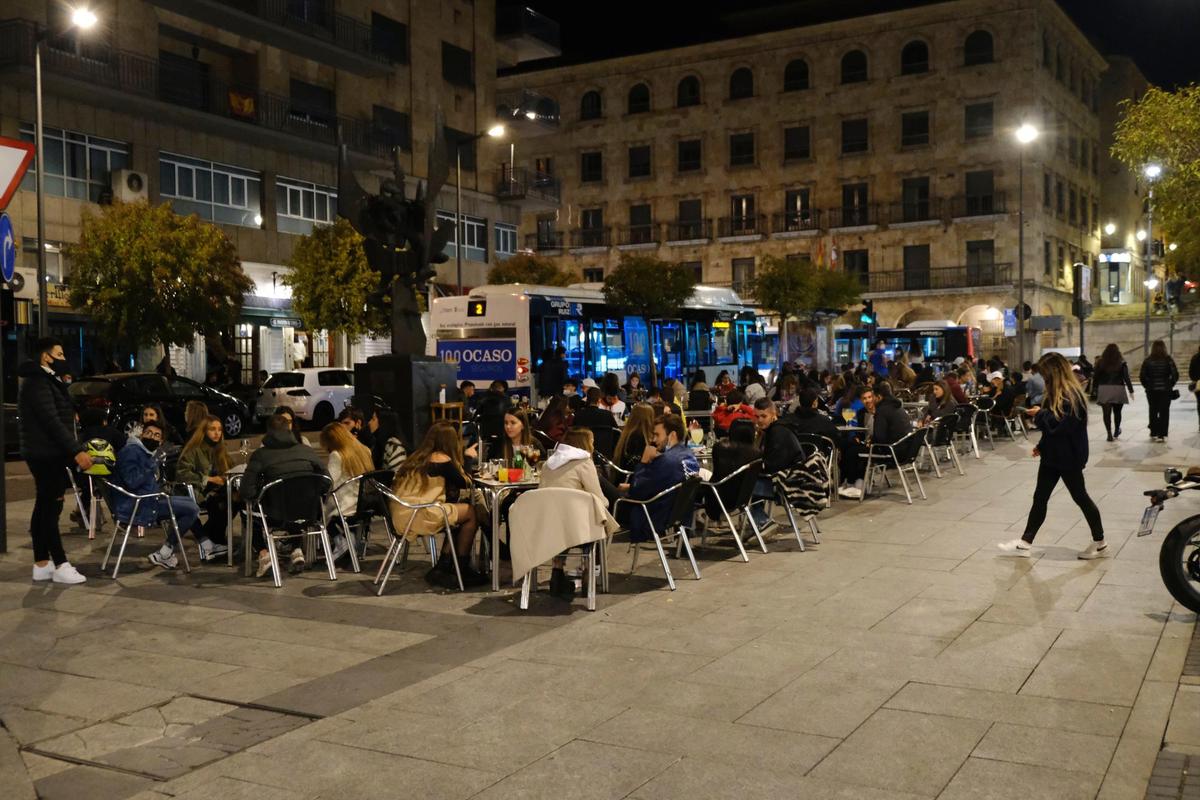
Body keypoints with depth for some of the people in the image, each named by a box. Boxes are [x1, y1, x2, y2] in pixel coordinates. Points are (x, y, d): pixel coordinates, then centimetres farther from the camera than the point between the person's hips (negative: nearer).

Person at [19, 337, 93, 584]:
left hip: (48, 455, 10)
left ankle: (41, 564, 15)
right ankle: (60, 566, -7)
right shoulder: (37, 383, -14)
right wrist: (77, 451, -25)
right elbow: (51, 422, -22)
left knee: (44, 509, 11)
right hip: (46, 455, -10)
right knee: (50, 509, -8)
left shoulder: (46, 381, 18)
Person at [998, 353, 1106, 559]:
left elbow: (1064, 425, -27)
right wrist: (1042, 446, 15)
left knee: (1080, 498, 5)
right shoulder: (1056, 393, 10)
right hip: (1052, 455, 9)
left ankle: (1100, 543, 20)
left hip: (1069, 457, -9)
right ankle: (1025, 543, 13)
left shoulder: (1072, 395, -20)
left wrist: (1040, 415, -18)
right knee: (1039, 498, 9)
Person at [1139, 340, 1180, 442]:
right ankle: (1162, 435, 1)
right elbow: (1175, 374, -9)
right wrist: (1170, 385, 4)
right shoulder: (1168, 359, -5)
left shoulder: (1148, 360, -3)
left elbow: (1141, 376, -6)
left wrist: (1147, 386, 6)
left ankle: (1153, 434, 15)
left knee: (1153, 412, 13)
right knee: (1164, 412, 4)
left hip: (1151, 390, 1)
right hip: (1165, 390, -1)